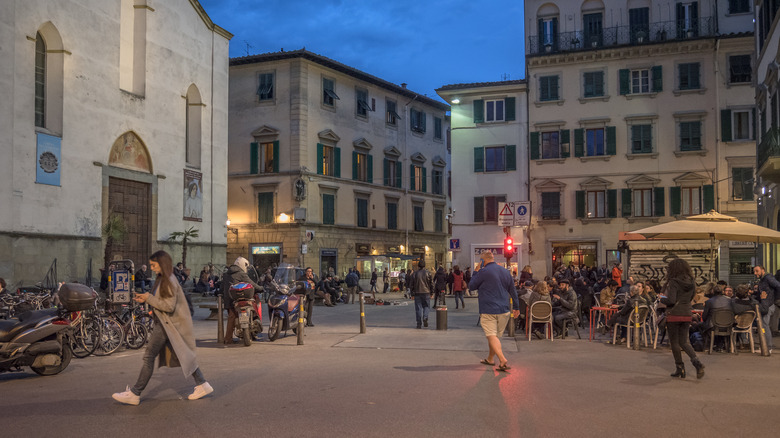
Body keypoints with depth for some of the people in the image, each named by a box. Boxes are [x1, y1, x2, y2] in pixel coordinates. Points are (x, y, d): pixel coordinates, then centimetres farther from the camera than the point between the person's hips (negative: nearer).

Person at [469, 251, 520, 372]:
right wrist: (516, 307, 24)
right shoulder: (506, 272, 10)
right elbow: (513, 291, 16)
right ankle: (490, 359, 32)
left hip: (488, 311, -6)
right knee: (495, 335, 18)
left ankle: (503, 361, -23)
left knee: (492, 336, -8)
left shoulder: (483, 272, -10)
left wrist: (475, 272, 7)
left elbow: (471, 286, -1)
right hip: (504, 311, 7)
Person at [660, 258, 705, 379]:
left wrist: (662, 299, -2)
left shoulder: (673, 282, -15)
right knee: (684, 342, 14)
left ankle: (680, 368, 13)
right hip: (687, 315, 6)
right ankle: (697, 362, -7)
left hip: (674, 315, -6)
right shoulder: (691, 283, 6)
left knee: (674, 342, 7)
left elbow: (671, 300, -23)